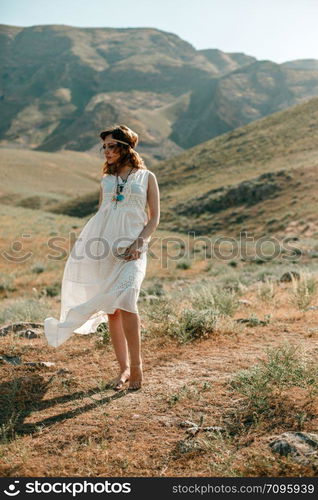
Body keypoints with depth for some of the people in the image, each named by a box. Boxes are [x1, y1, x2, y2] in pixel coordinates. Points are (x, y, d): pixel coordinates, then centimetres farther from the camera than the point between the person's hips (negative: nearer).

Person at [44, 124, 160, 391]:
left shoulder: (146, 177, 8)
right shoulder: (107, 179, 18)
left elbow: (154, 218, 4)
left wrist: (139, 243, -11)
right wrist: (88, 244, 10)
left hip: (132, 248, -4)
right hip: (104, 248, 4)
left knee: (126, 303, -23)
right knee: (111, 310, 2)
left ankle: (136, 365, -10)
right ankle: (124, 369, 13)